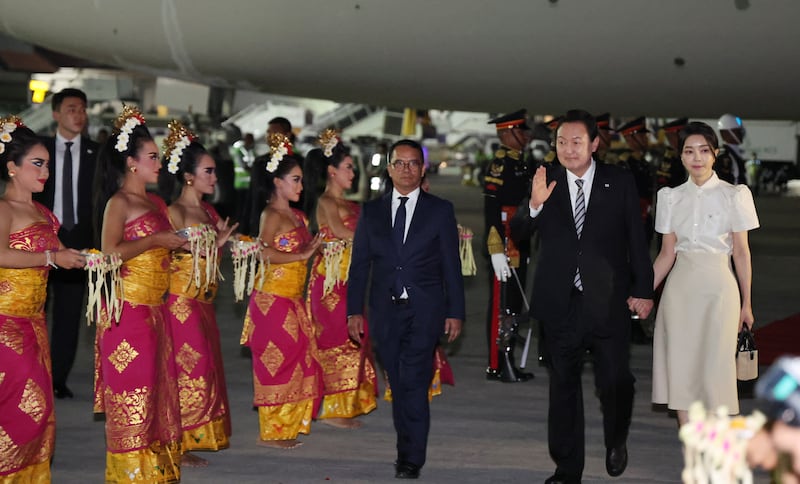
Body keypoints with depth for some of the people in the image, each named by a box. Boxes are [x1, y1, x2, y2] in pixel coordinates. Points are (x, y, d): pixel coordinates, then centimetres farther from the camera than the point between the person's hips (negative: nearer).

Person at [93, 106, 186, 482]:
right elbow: (109, 252, -20)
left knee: (158, 385, 10)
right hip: (128, 307, -8)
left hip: (155, 309, 8)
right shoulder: (118, 203, -8)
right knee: (132, 387, -4)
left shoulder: (156, 204, 15)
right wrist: (156, 241, -16)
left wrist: (182, 242, 7)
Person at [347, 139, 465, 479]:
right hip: (385, 311, 3)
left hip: (424, 310, -3)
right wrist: (354, 311, 2)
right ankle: (407, 448, 18)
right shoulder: (371, 211, 10)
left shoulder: (440, 210, 4)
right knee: (398, 385, 8)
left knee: (414, 384, -11)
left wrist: (455, 312, -1)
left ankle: (411, 459, -6)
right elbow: (359, 264, 9)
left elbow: (451, 265, 3)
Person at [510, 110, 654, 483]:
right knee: (563, 385, 8)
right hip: (561, 302, 1)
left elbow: (636, 239, 2)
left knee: (615, 382, 0)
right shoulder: (545, 182, 1)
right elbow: (517, 233, -3)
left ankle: (616, 443, 31)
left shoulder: (619, 182, 0)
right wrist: (534, 205, -23)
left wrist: (642, 290, -1)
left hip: (608, 300, -1)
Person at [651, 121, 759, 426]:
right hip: (680, 288, 3)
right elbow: (667, 253, 8)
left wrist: (746, 304, 1)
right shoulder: (671, 197, 7)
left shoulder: (733, 195, -2)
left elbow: (741, 252, 0)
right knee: (680, 369, 2)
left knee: (714, 370, -5)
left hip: (717, 287, -3)